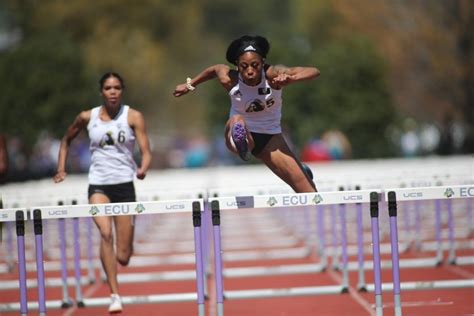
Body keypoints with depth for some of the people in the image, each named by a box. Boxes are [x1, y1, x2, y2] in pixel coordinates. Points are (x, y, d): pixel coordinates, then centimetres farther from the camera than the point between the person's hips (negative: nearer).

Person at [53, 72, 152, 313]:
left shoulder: (133, 117, -1)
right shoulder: (87, 117, 4)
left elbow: (146, 151, -8)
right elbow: (67, 140, 22)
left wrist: (143, 168, -29)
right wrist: (61, 168, 12)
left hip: (125, 185, 0)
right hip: (98, 185, 0)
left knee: (123, 257, 1)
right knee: (105, 233, -29)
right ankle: (114, 294, -28)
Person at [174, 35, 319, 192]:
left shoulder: (273, 74, -26)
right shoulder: (229, 80, -20)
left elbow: (314, 72, -37)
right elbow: (215, 69, 5)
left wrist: (290, 78, -56)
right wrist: (190, 84, 17)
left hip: (270, 138, 1)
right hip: (242, 133, 0)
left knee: (309, 193, -2)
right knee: (237, 120, -39)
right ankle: (241, 144, -72)